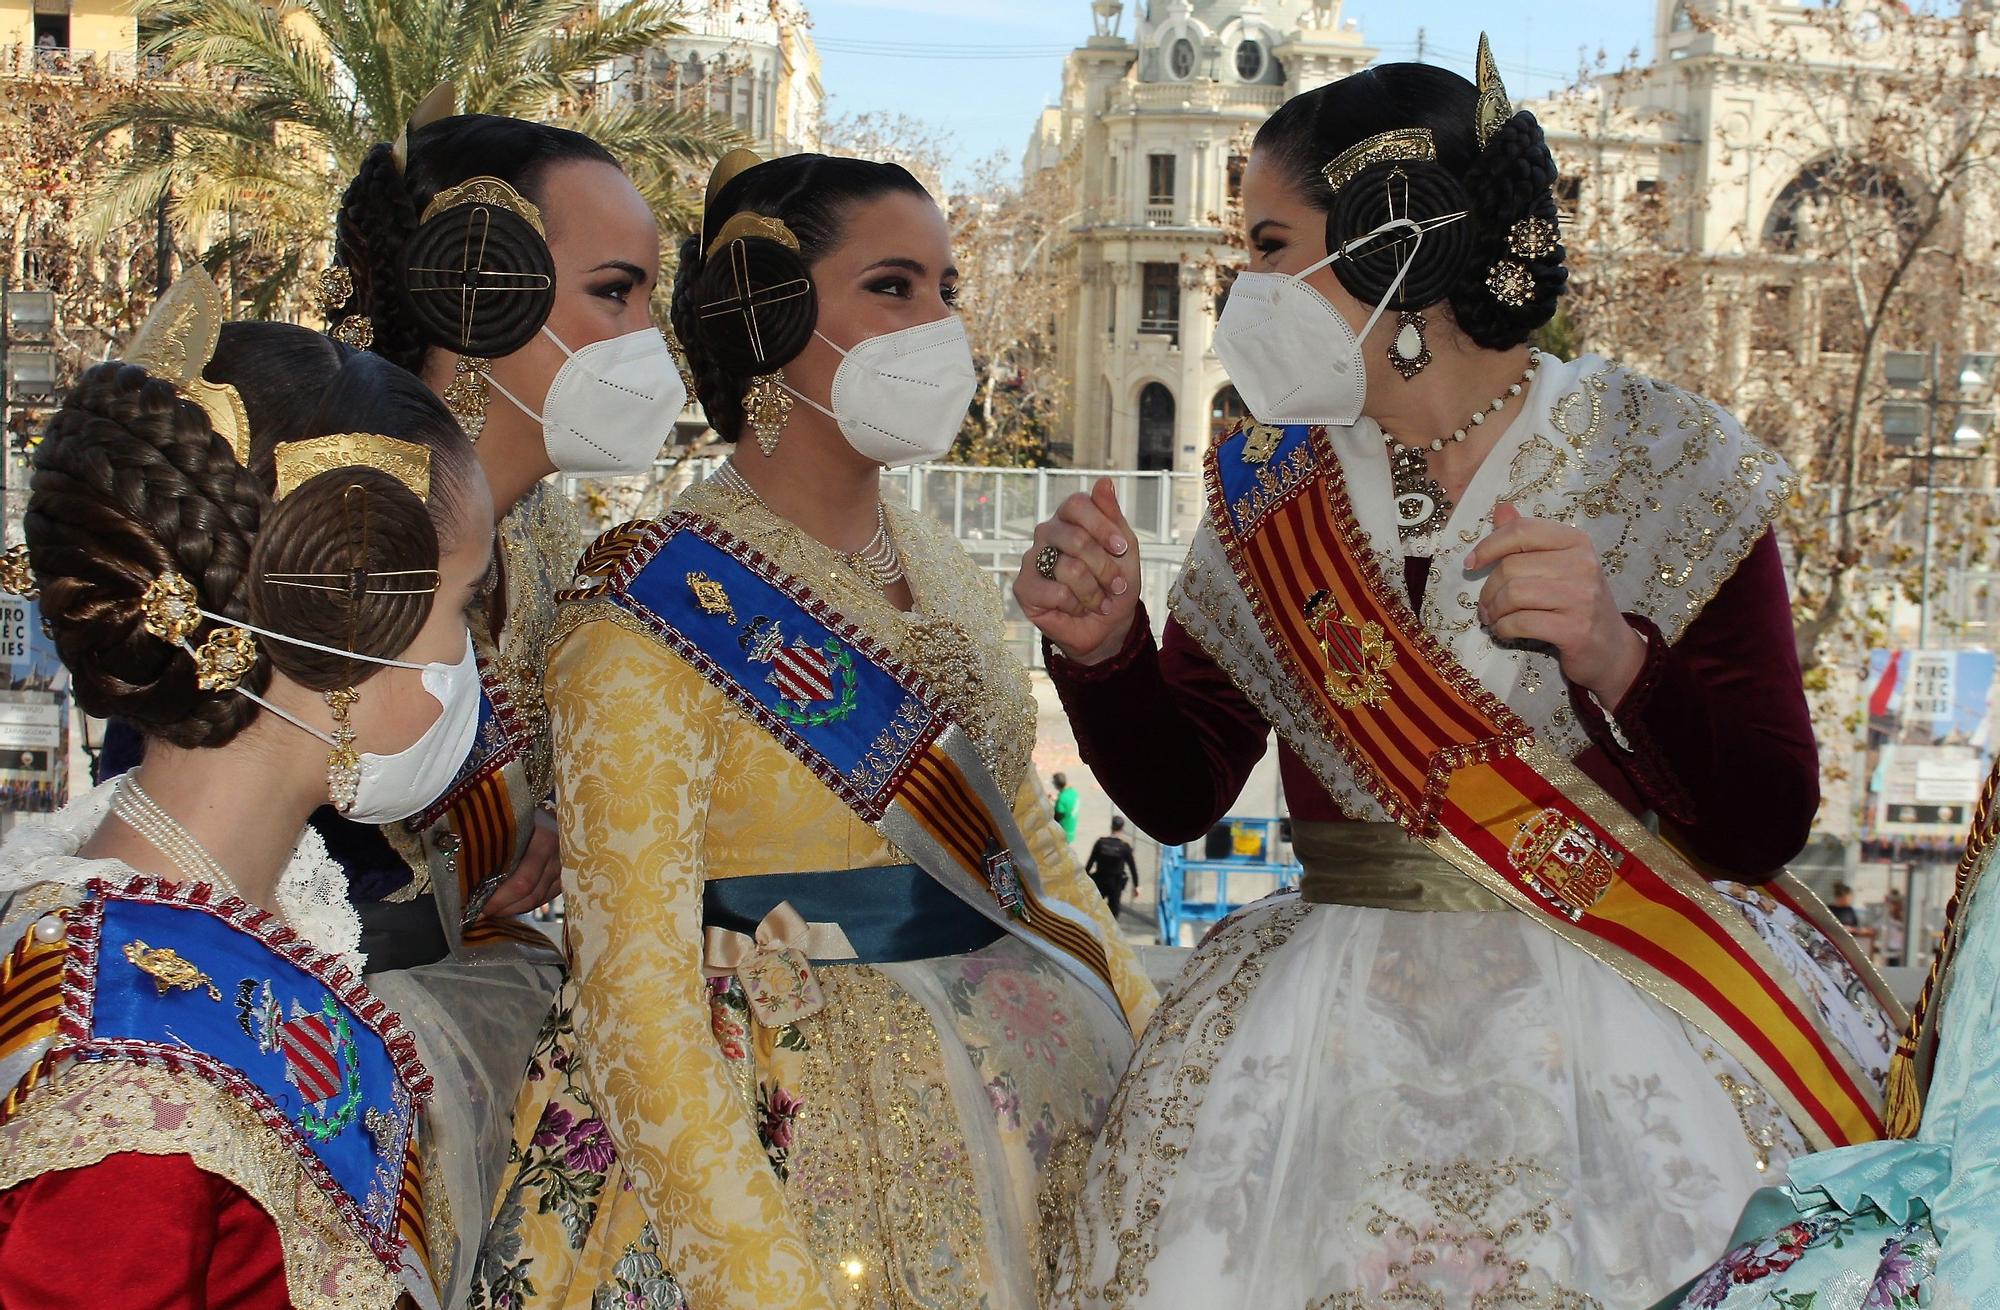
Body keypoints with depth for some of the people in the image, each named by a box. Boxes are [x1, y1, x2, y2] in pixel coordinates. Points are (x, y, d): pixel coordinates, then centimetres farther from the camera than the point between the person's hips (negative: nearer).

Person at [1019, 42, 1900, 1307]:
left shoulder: (1666, 462, -6)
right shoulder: (1273, 483, 4)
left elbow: (1764, 829, -10)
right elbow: (1180, 796, 6)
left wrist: (1619, 659, -26)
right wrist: (1102, 647, -12)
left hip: (1618, 1020, -2)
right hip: (1332, 1035, 3)